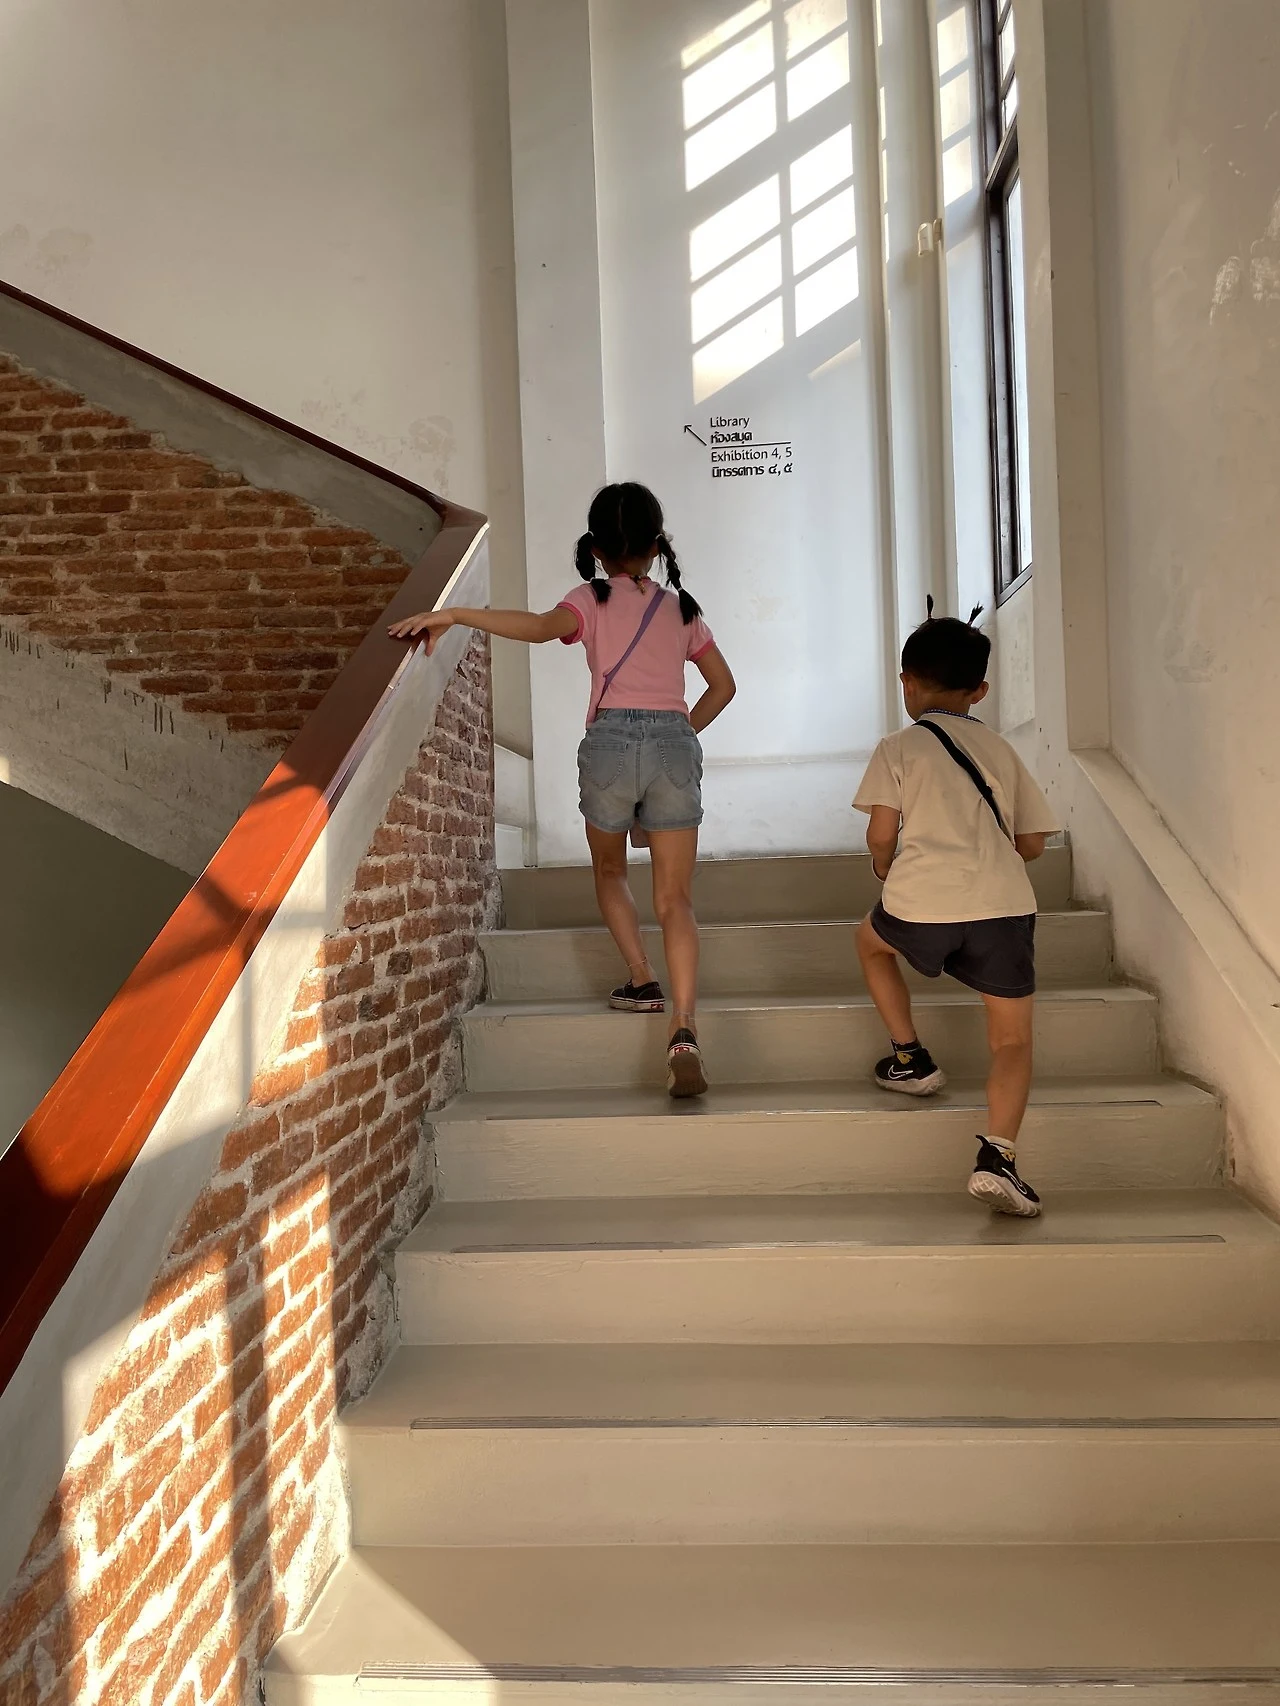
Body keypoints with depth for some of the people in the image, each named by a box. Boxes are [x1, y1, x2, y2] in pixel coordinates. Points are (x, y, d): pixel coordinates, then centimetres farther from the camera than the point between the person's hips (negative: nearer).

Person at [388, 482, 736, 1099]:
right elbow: (723, 685, 24)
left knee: (609, 870, 26)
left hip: (610, 741, -2)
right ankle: (683, 1029, -17)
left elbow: (541, 627, -16)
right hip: (674, 741, 2)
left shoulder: (592, 599, 7)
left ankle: (642, 980, 20)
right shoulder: (680, 607, 19)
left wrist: (453, 615, -18)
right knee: (674, 897, -1)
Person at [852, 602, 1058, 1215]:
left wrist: (886, 868, 20)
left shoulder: (898, 747, 8)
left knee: (871, 939, 31)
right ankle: (996, 1154, -9)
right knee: (1012, 1037, 10)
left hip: (922, 905, -2)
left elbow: (880, 834, -1)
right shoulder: (1000, 749, 20)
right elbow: (1032, 842, 18)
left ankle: (911, 1059, 30)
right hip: (1005, 905, 2)